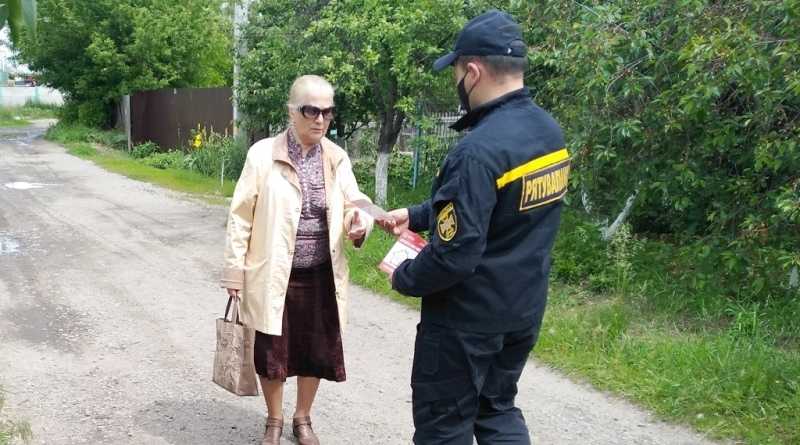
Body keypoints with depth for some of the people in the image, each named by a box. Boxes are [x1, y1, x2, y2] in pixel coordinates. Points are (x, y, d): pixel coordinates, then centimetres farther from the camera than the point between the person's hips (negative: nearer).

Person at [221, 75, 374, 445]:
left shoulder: (337, 158, 1)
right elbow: (241, 217, -5)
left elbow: (352, 206, 5)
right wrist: (234, 271, -5)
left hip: (321, 276, 3)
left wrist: (359, 223, -20)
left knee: (316, 352, 13)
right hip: (273, 275, -3)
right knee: (271, 352, 9)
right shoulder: (263, 155, -8)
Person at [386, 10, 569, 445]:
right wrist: (416, 216, 13)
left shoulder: (479, 150, -27)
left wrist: (403, 278, -9)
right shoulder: (548, 131, 1)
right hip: (522, 311, 8)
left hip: (467, 318, -8)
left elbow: (454, 255, -28)